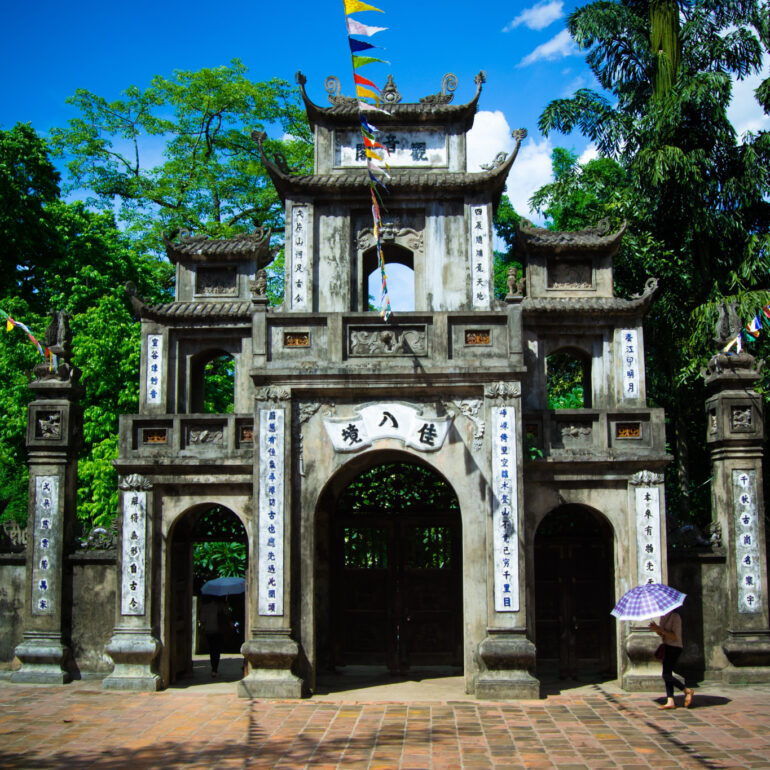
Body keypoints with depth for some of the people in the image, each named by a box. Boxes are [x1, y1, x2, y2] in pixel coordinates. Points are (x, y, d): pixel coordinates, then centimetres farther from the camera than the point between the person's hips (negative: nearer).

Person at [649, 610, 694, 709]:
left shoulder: (675, 617, -15)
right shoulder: (663, 617, 11)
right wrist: (656, 629, -5)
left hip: (674, 648, -9)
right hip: (666, 647, 9)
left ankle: (687, 691, 4)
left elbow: (675, 636, -19)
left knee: (666, 675, -11)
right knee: (667, 675, 4)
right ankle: (670, 702, 5)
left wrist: (660, 630, -23)